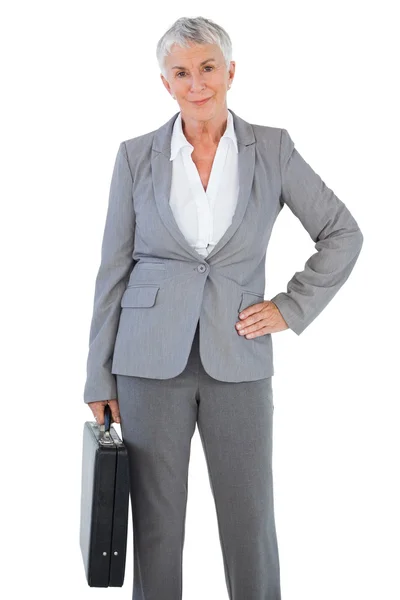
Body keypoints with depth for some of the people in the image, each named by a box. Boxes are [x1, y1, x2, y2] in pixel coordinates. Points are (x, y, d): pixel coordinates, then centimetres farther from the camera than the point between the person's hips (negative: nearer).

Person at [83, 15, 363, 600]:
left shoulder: (273, 148, 0)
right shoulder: (137, 156, 1)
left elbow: (344, 234, 7)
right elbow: (113, 270, 3)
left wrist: (290, 308, -2)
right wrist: (100, 377, 2)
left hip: (237, 361, 0)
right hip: (152, 361, 0)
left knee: (251, 520, 6)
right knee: (155, 520, 7)